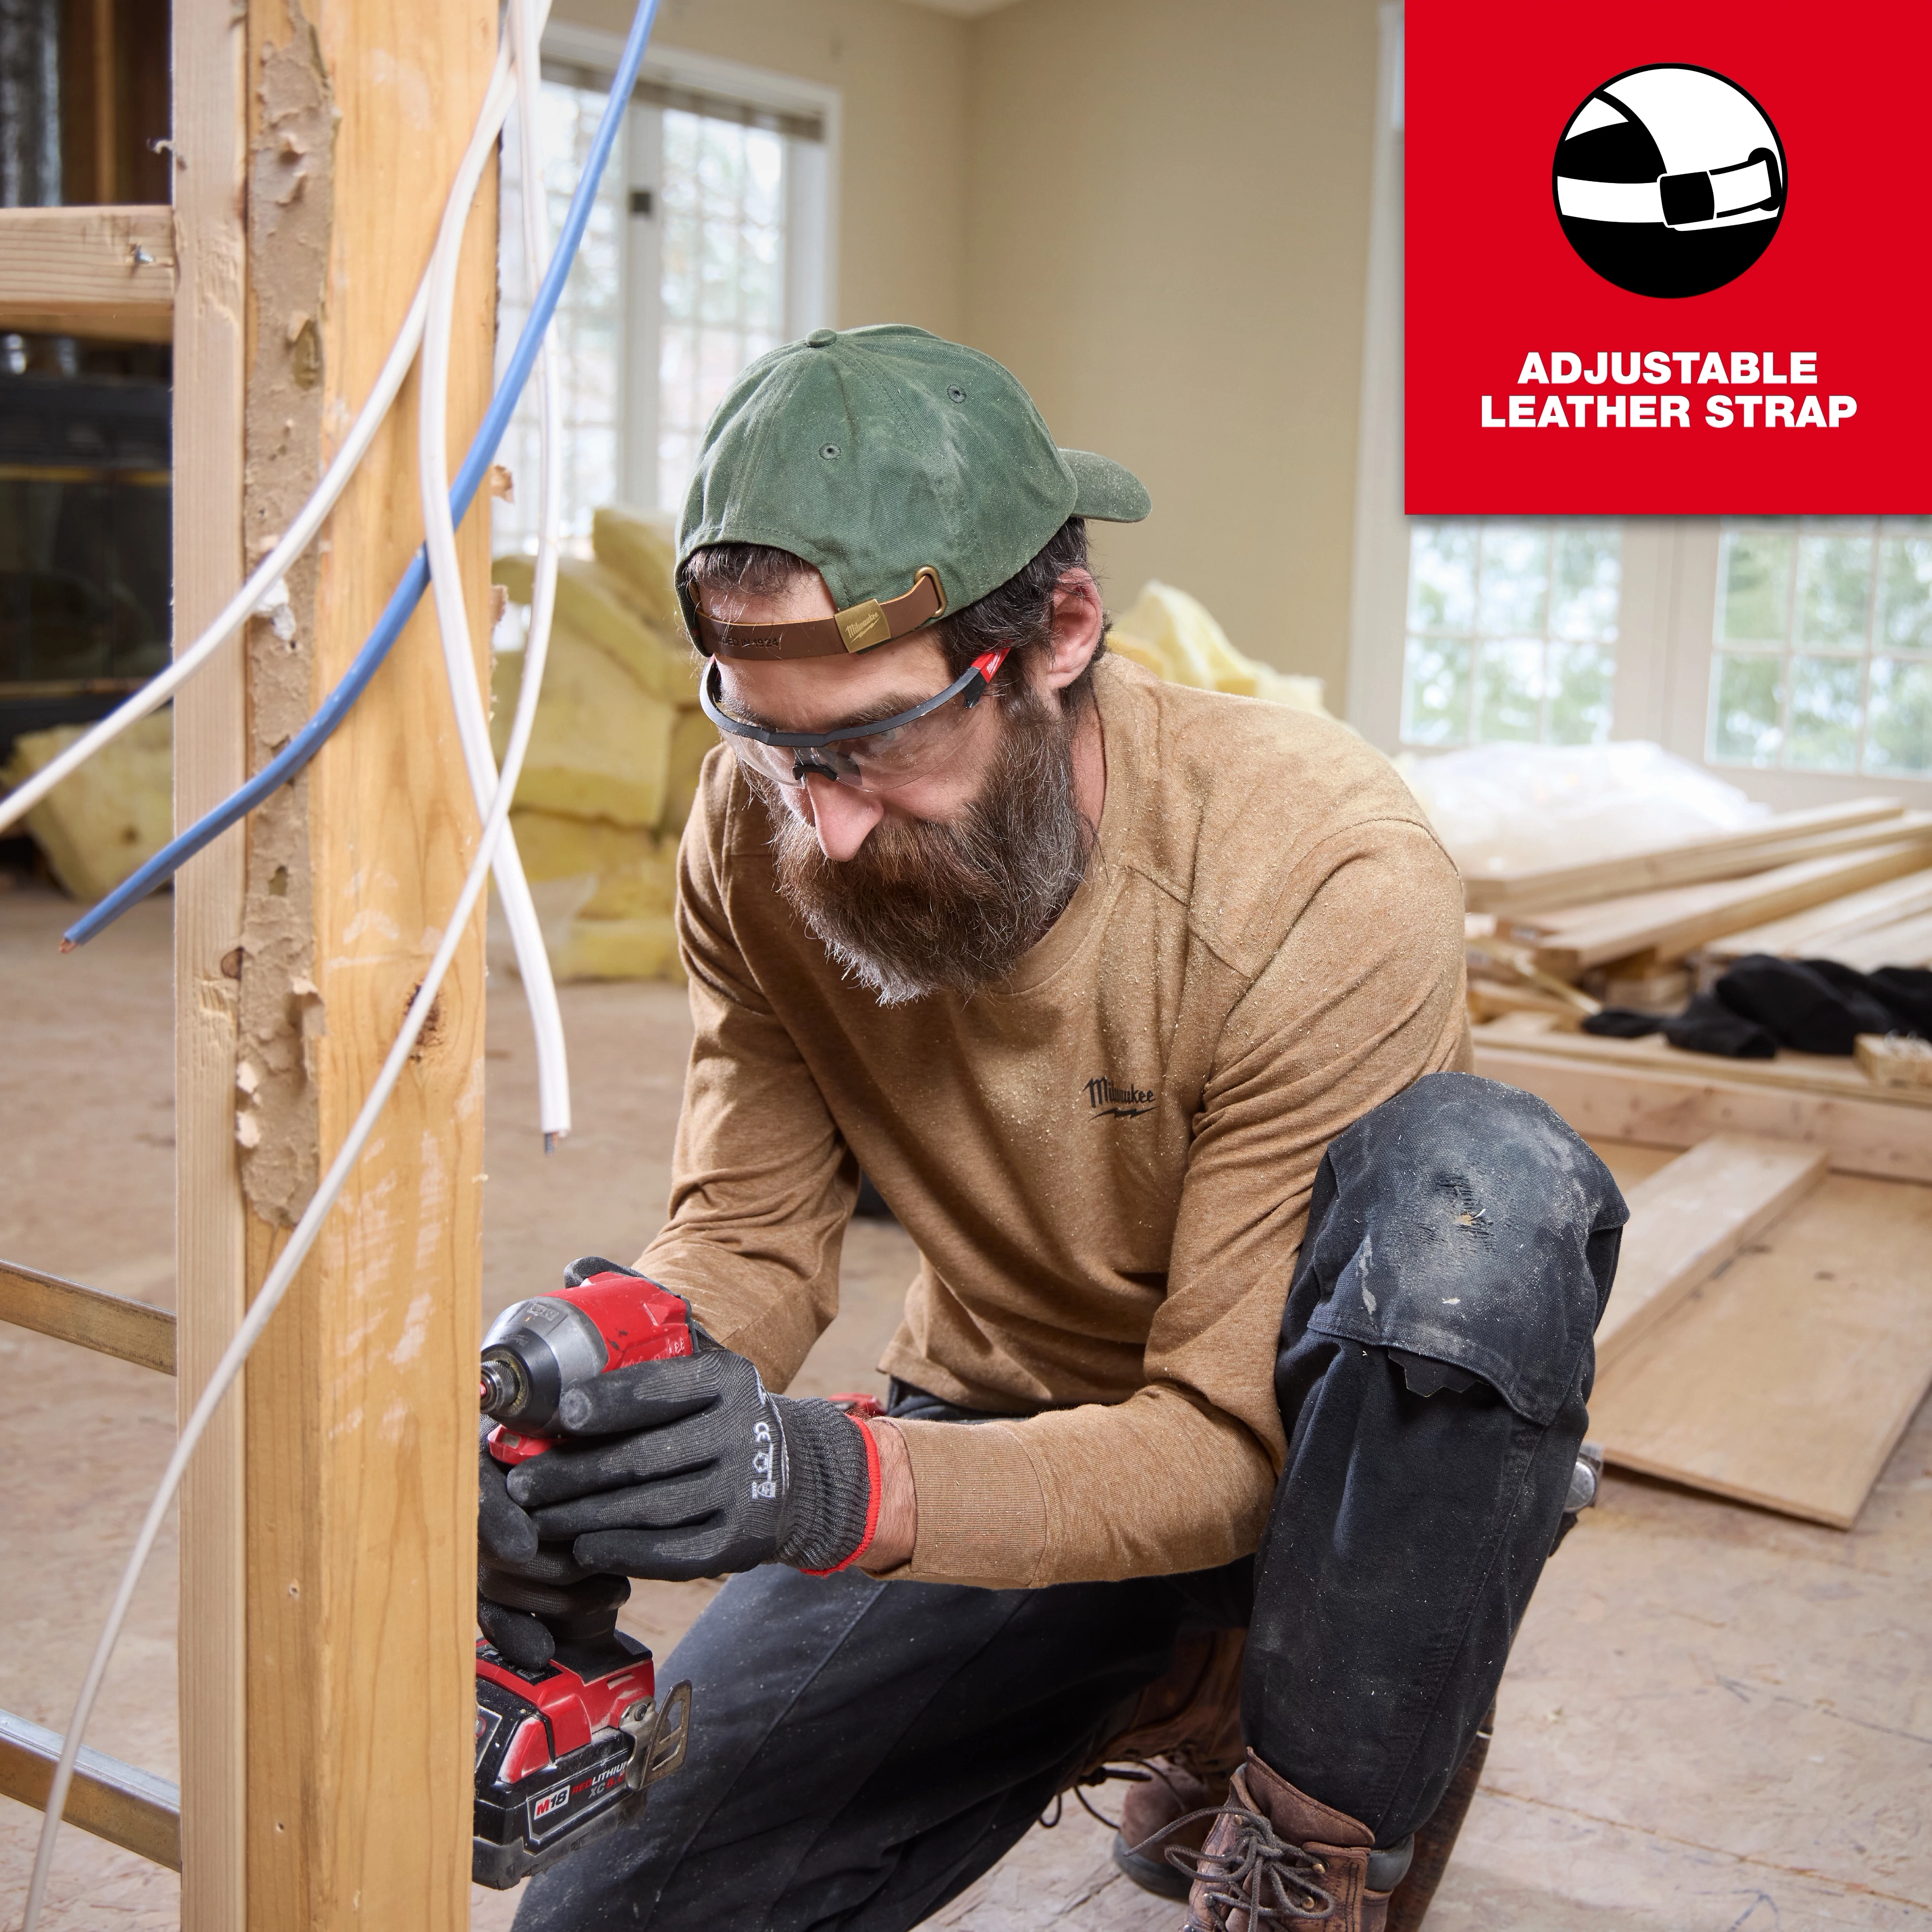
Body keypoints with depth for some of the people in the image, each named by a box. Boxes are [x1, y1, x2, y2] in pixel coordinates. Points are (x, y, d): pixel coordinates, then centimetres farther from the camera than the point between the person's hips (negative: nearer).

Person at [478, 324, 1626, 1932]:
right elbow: (748, 1237, -9)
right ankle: (1179, 1702, 15)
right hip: (1006, 1435, 4)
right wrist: (598, 1414, -32)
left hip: (1322, 1448, -4)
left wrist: (840, 1486, -44)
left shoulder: (1328, 877, -30)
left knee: (1478, 1185, -37)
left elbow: (1230, 1438, -28)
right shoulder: (758, 834, -14)